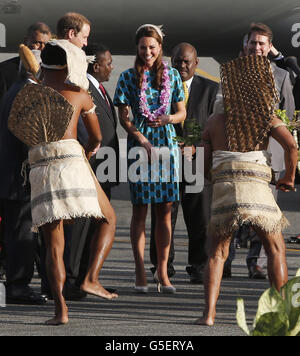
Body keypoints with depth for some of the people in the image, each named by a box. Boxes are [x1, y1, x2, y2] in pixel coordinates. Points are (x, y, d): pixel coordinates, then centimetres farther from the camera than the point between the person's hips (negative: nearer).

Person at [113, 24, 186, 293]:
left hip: (167, 144, 2)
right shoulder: (128, 77, 4)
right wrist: (141, 138, -14)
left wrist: (168, 118, -8)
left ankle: (162, 271, 5)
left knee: (165, 210, 1)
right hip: (139, 145, -2)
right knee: (140, 210, -2)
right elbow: (123, 117, 1)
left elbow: (182, 112, 14)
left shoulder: (172, 76, 11)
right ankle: (140, 273, 1)